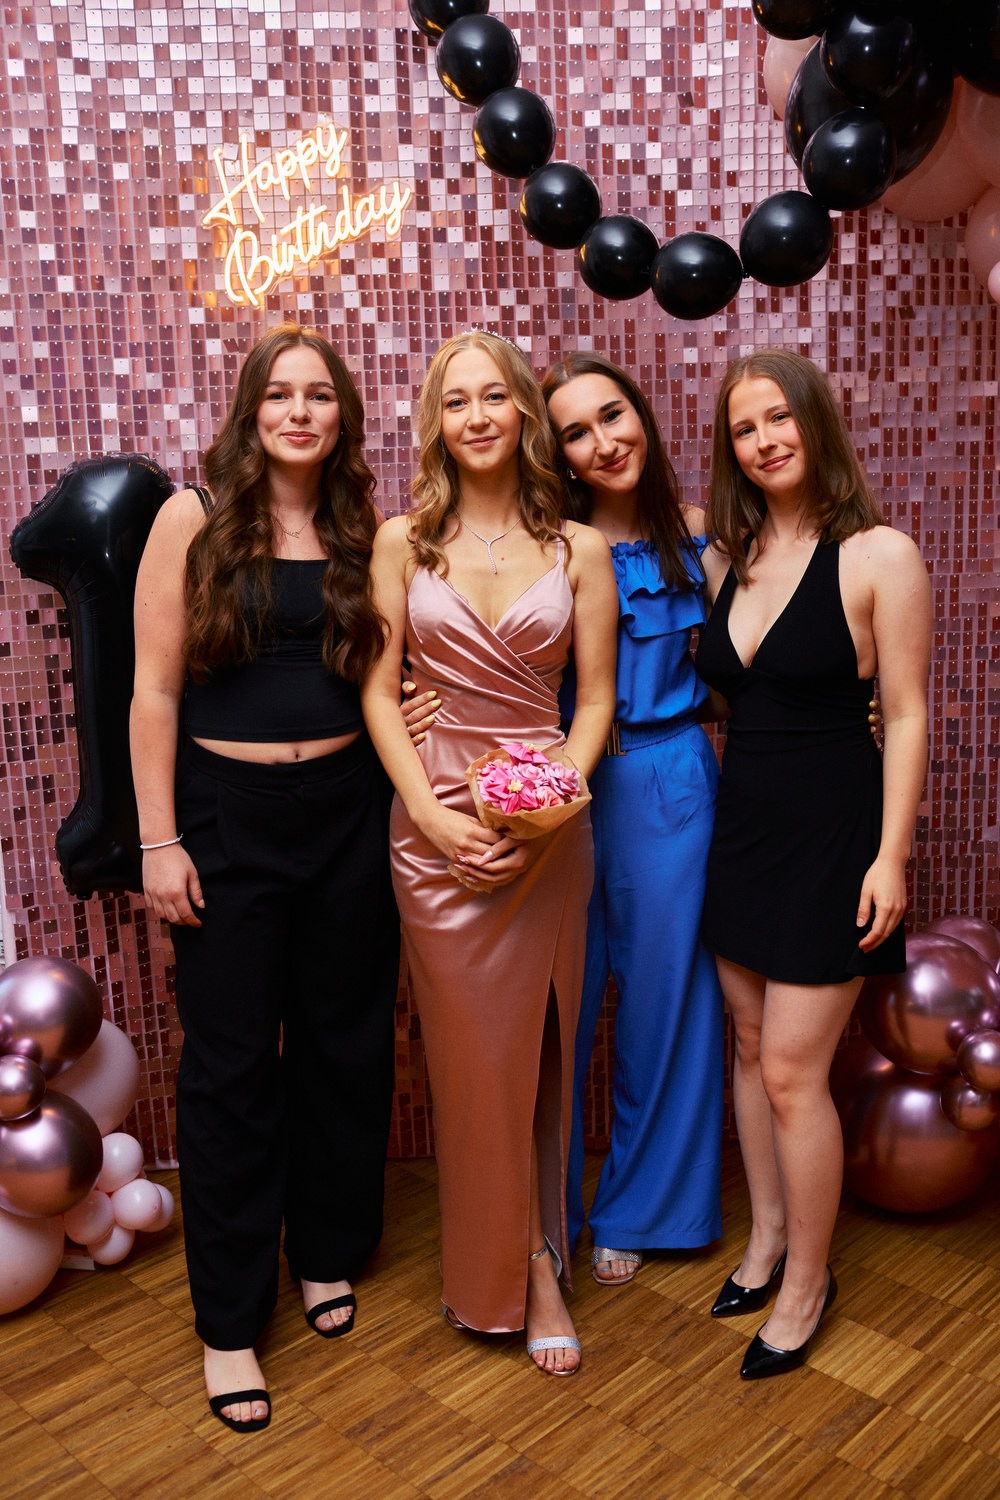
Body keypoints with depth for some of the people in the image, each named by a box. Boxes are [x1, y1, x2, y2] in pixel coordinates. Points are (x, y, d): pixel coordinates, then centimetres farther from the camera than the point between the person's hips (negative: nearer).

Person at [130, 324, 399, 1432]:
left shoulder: (362, 532, 6)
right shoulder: (194, 519, -4)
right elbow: (156, 688, -6)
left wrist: (405, 798, 0)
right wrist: (158, 840, -10)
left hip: (346, 810, 4)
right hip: (228, 813, -3)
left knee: (344, 1041, 13)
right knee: (230, 1063, 5)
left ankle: (327, 1254, 37)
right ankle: (229, 1319, 23)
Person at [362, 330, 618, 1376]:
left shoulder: (578, 551, 3)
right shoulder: (402, 542, 2)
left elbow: (594, 700, 4)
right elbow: (378, 692, 0)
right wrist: (433, 814, -11)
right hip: (435, 825, 0)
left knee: (536, 1044, 10)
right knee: (475, 1054, 7)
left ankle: (526, 1261, 30)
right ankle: (526, 1269, 28)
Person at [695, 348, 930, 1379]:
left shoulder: (880, 557, -11)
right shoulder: (723, 559, 6)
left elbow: (907, 715, -10)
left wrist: (890, 855, -14)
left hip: (828, 831, -6)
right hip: (739, 821, 6)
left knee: (792, 1071, 0)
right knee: (750, 1043, 16)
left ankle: (806, 1281, 23)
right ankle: (767, 1238, 36)